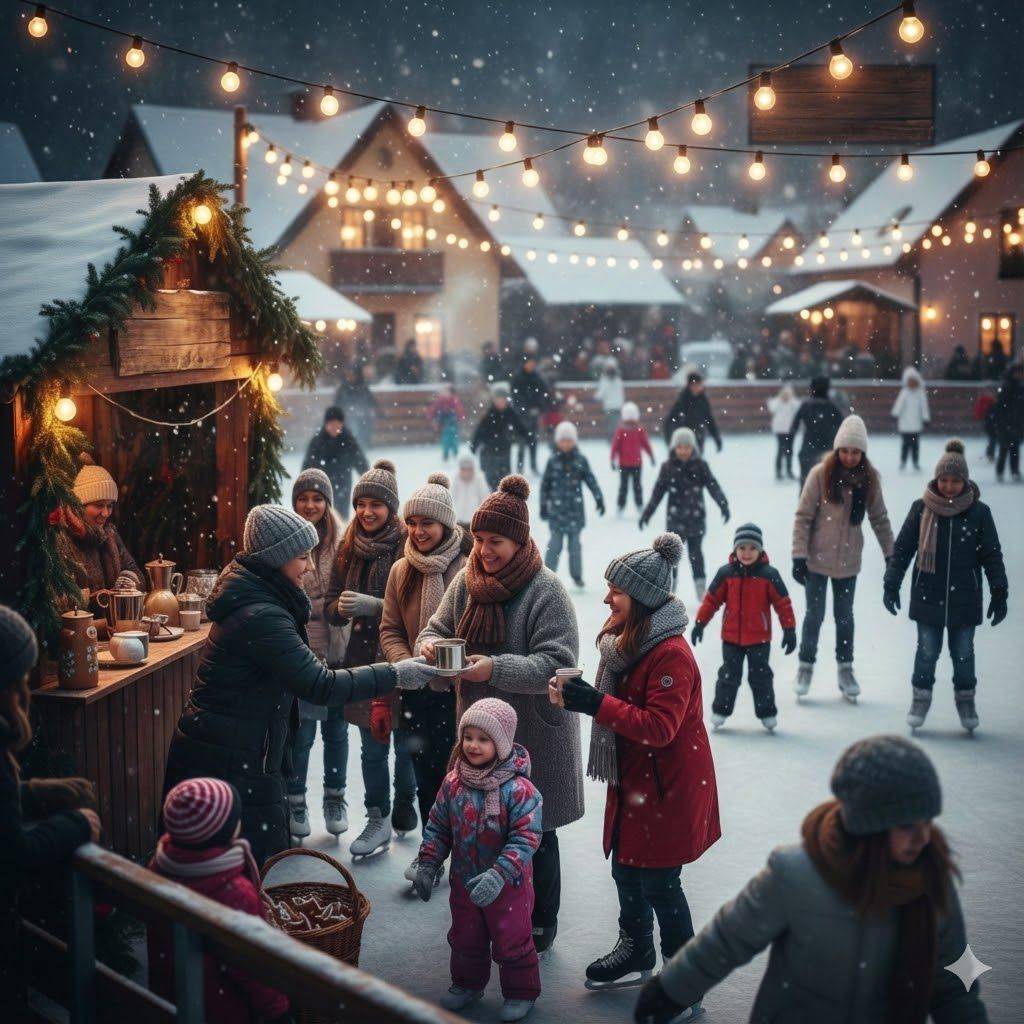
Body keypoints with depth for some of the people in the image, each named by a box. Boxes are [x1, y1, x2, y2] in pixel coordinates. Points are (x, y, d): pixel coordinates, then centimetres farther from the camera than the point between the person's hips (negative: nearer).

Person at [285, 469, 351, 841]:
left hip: (335, 650, 2)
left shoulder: (343, 541, 1)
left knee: (336, 727, 13)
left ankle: (335, 798, 29)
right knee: (301, 730, 0)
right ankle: (295, 801, 19)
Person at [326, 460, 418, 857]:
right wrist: (342, 608, -13)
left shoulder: (408, 547, -11)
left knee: (406, 745, 6)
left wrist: (373, 606, -25)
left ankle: (405, 809, 28)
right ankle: (378, 820, 19)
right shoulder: (349, 548, 7)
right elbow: (331, 607, 9)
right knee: (371, 747, 9)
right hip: (363, 658, 4)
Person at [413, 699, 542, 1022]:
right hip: (464, 883, 5)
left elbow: (525, 839, -26)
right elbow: (437, 827, 4)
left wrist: (498, 875, -34)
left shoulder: (519, 789, -23)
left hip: (509, 886, -5)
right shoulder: (453, 783, -7)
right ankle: (468, 984, 44)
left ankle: (521, 992, 31)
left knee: (512, 941, 10)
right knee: (464, 939, 22)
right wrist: (427, 865, -2)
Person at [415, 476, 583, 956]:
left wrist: (496, 669, -32)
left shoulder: (546, 590, -15)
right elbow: (436, 627, 13)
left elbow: (558, 664, -21)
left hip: (534, 735, -5)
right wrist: (430, 645, -12)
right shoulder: (466, 580, 3)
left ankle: (540, 926, 26)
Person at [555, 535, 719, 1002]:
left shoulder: (671, 655, -25)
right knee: (625, 867, 20)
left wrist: (598, 705, -32)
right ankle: (636, 950, 41)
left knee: (657, 881, 1)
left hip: (668, 787, -9)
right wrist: (582, 696, 4)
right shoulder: (630, 639, 6)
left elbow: (659, 728, -28)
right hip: (634, 780, 9)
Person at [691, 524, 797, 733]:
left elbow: (783, 603, -4)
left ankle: (767, 713, 20)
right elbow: (711, 599, 2)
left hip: (759, 638, -1)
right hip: (731, 637, 1)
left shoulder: (769, 575, -8)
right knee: (729, 676, 9)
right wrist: (699, 623, 2)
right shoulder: (726, 573, -4)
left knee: (760, 676, 8)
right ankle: (720, 710, 21)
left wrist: (789, 630, -5)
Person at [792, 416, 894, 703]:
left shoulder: (869, 478, -4)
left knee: (845, 616, 13)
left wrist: (891, 555, 7)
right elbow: (803, 516, -11)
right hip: (817, 559, -2)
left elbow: (879, 519, 6)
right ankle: (806, 666, 24)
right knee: (814, 615, 7)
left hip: (848, 560, 3)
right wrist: (799, 555, -14)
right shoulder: (821, 474, -14)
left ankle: (845, 669, 26)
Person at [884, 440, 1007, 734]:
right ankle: (921, 697, 21)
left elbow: (992, 556, 3)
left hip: (964, 598, 0)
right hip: (928, 596, 0)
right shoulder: (921, 509, -3)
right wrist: (891, 585, 0)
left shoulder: (979, 512, -3)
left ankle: (965, 698, 26)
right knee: (927, 650, 4)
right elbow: (902, 549, 3)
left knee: (963, 651, 8)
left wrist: (999, 594, 1)